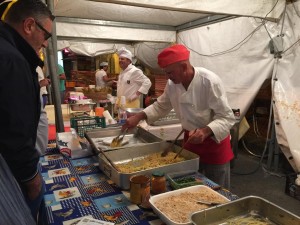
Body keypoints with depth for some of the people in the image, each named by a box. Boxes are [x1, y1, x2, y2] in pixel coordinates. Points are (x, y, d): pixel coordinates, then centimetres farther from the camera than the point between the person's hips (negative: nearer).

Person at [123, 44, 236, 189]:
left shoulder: (209, 81, -26)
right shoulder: (173, 83, -8)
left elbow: (227, 117, -23)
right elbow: (161, 106, 8)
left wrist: (205, 131, -40)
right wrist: (139, 117, -5)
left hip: (214, 142, -5)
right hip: (191, 138, 6)